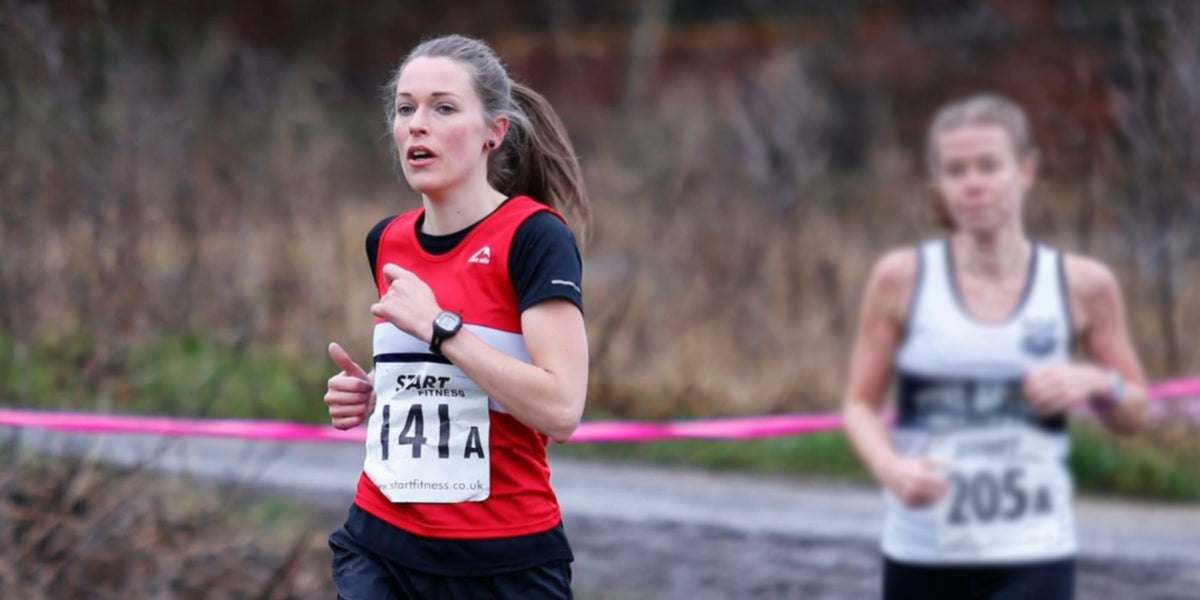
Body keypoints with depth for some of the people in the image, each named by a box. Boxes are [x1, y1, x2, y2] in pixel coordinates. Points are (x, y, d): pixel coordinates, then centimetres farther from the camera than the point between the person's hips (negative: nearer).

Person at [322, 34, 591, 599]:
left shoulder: (534, 236, -11)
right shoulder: (387, 243, 9)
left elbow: (560, 408, -22)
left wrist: (439, 326, -21)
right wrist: (371, 397, 6)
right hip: (379, 551, 5)